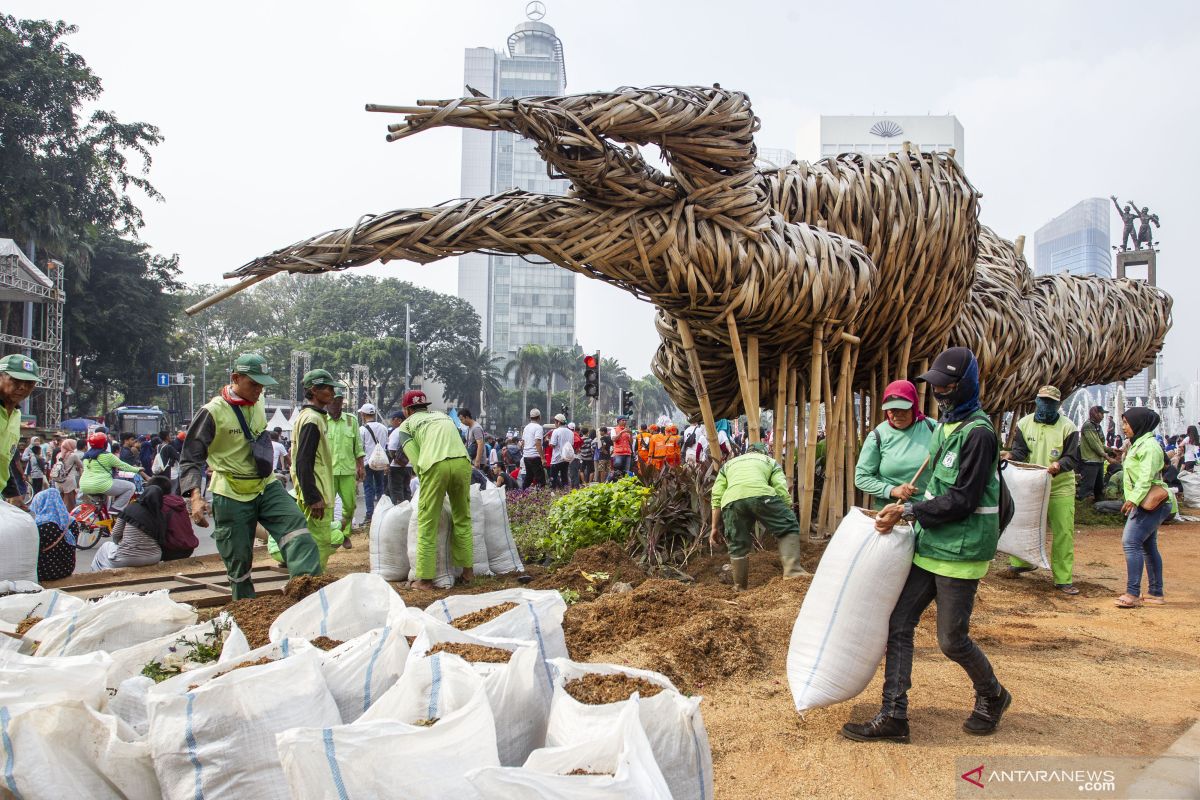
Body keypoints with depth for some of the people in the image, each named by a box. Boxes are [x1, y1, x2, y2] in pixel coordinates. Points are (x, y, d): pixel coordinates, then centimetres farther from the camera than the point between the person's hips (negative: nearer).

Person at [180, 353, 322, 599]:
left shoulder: (258, 403, 6)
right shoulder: (212, 412, -13)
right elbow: (190, 458, -14)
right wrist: (195, 496, -27)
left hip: (266, 487, 5)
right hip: (231, 496, -5)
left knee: (296, 528, -20)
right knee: (239, 561, 4)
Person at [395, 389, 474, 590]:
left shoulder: (407, 424, 22)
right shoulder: (443, 416, 34)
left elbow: (415, 460, 9)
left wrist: (424, 481, 20)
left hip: (435, 465, -4)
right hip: (462, 462, 4)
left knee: (427, 524, 6)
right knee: (463, 519, 18)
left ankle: (425, 578, 8)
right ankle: (468, 571, 22)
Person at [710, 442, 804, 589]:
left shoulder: (728, 464, 40)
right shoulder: (771, 461, 34)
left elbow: (716, 497, 27)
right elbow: (783, 492, 16)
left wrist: (715, 527, 29)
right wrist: (787, 516, 23)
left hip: (732, 500, 3)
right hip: (761, 494, -2)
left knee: (738, 546, 16)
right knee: (789, 528, 11)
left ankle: (740, 588, 25)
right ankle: (792, 570, -4)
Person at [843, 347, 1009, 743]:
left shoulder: (978, 433, -16)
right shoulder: (944, 425, 12)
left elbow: (962, 500, -19)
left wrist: (908, 511, -18)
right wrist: (909, 506, 9)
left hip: (959, 552, -8)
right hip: (929, 546, 9)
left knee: (952, 640, 4)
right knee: (898, 625, 4)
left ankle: (992, 697, 33)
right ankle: (893, 715, 10)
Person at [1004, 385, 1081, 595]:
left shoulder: (1067, 427, -7)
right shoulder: (1024, 423, 1)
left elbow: (1073, 458, -10)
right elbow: (1019, 450, -1)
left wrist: (1059, 465, -31)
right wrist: (1009, 457, -24)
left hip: (1061, 487, -2)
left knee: (1063, 533, -2)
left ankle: (1063, 580, 4)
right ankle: (1020, 563, 32)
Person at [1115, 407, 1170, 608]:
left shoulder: (1149, 445, -14)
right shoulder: (1137, 444, 18)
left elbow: (1147, 477, -23)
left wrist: (1133, 499, -29)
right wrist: (1133, 500, 18)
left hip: (1150, 504, -11)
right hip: (1145, 504, 11)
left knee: (1131, 543, -15)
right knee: (1148, 547, 12)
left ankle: (1133, 594, -16)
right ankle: (1156, 593, 18)